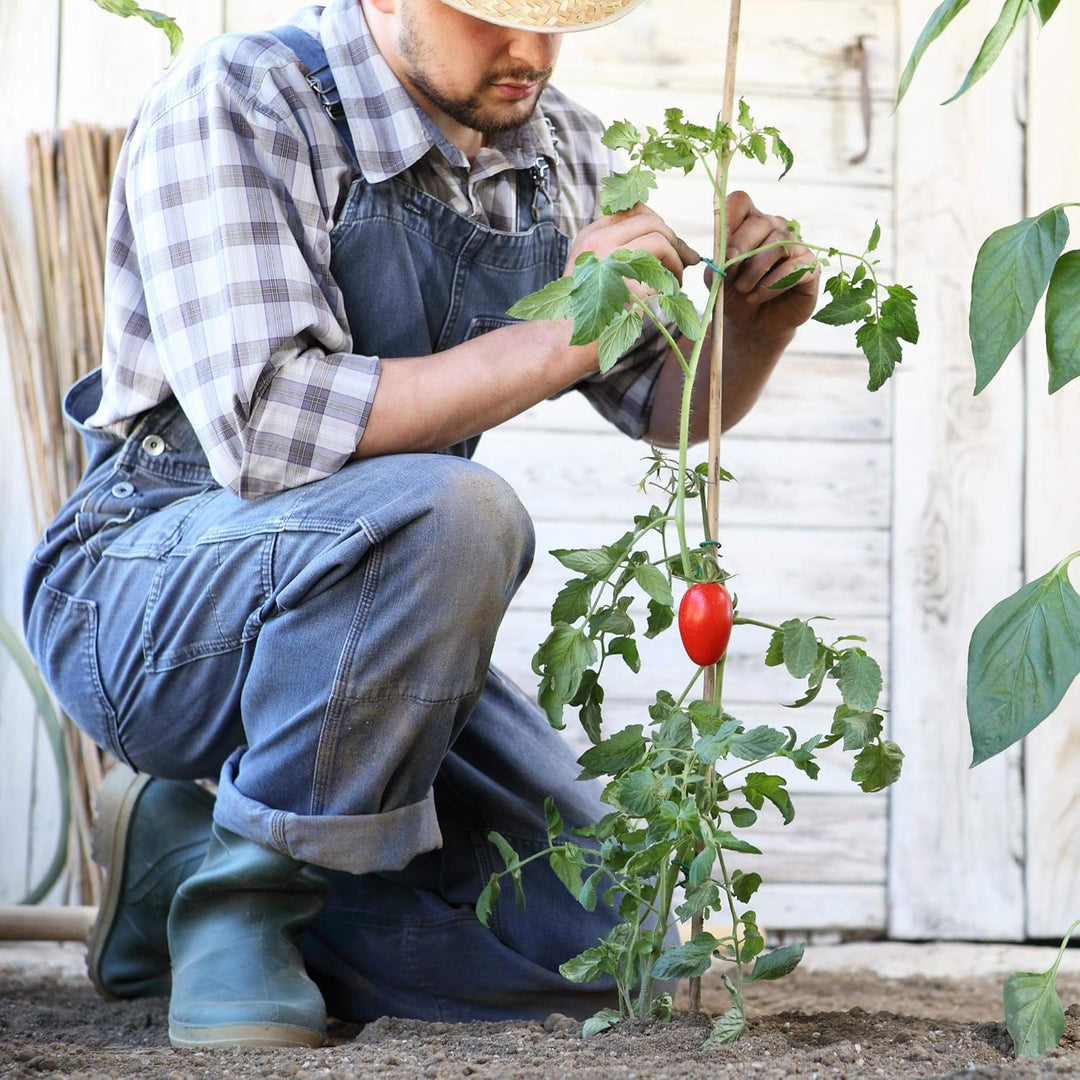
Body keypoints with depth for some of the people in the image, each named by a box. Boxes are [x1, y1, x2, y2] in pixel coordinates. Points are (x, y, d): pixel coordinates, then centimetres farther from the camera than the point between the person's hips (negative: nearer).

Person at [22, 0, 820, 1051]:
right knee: (450, 512, -37)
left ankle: (189, 852, 13)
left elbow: (670, 403, 12)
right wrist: (555, 340, -30)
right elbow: (269, 431, -30)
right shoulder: (236, 105, -18)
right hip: (140, 599, -7)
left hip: (371, 625, 7)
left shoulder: (557, 150, 3)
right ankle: (239, 897, -15)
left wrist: (757, 319, -10)